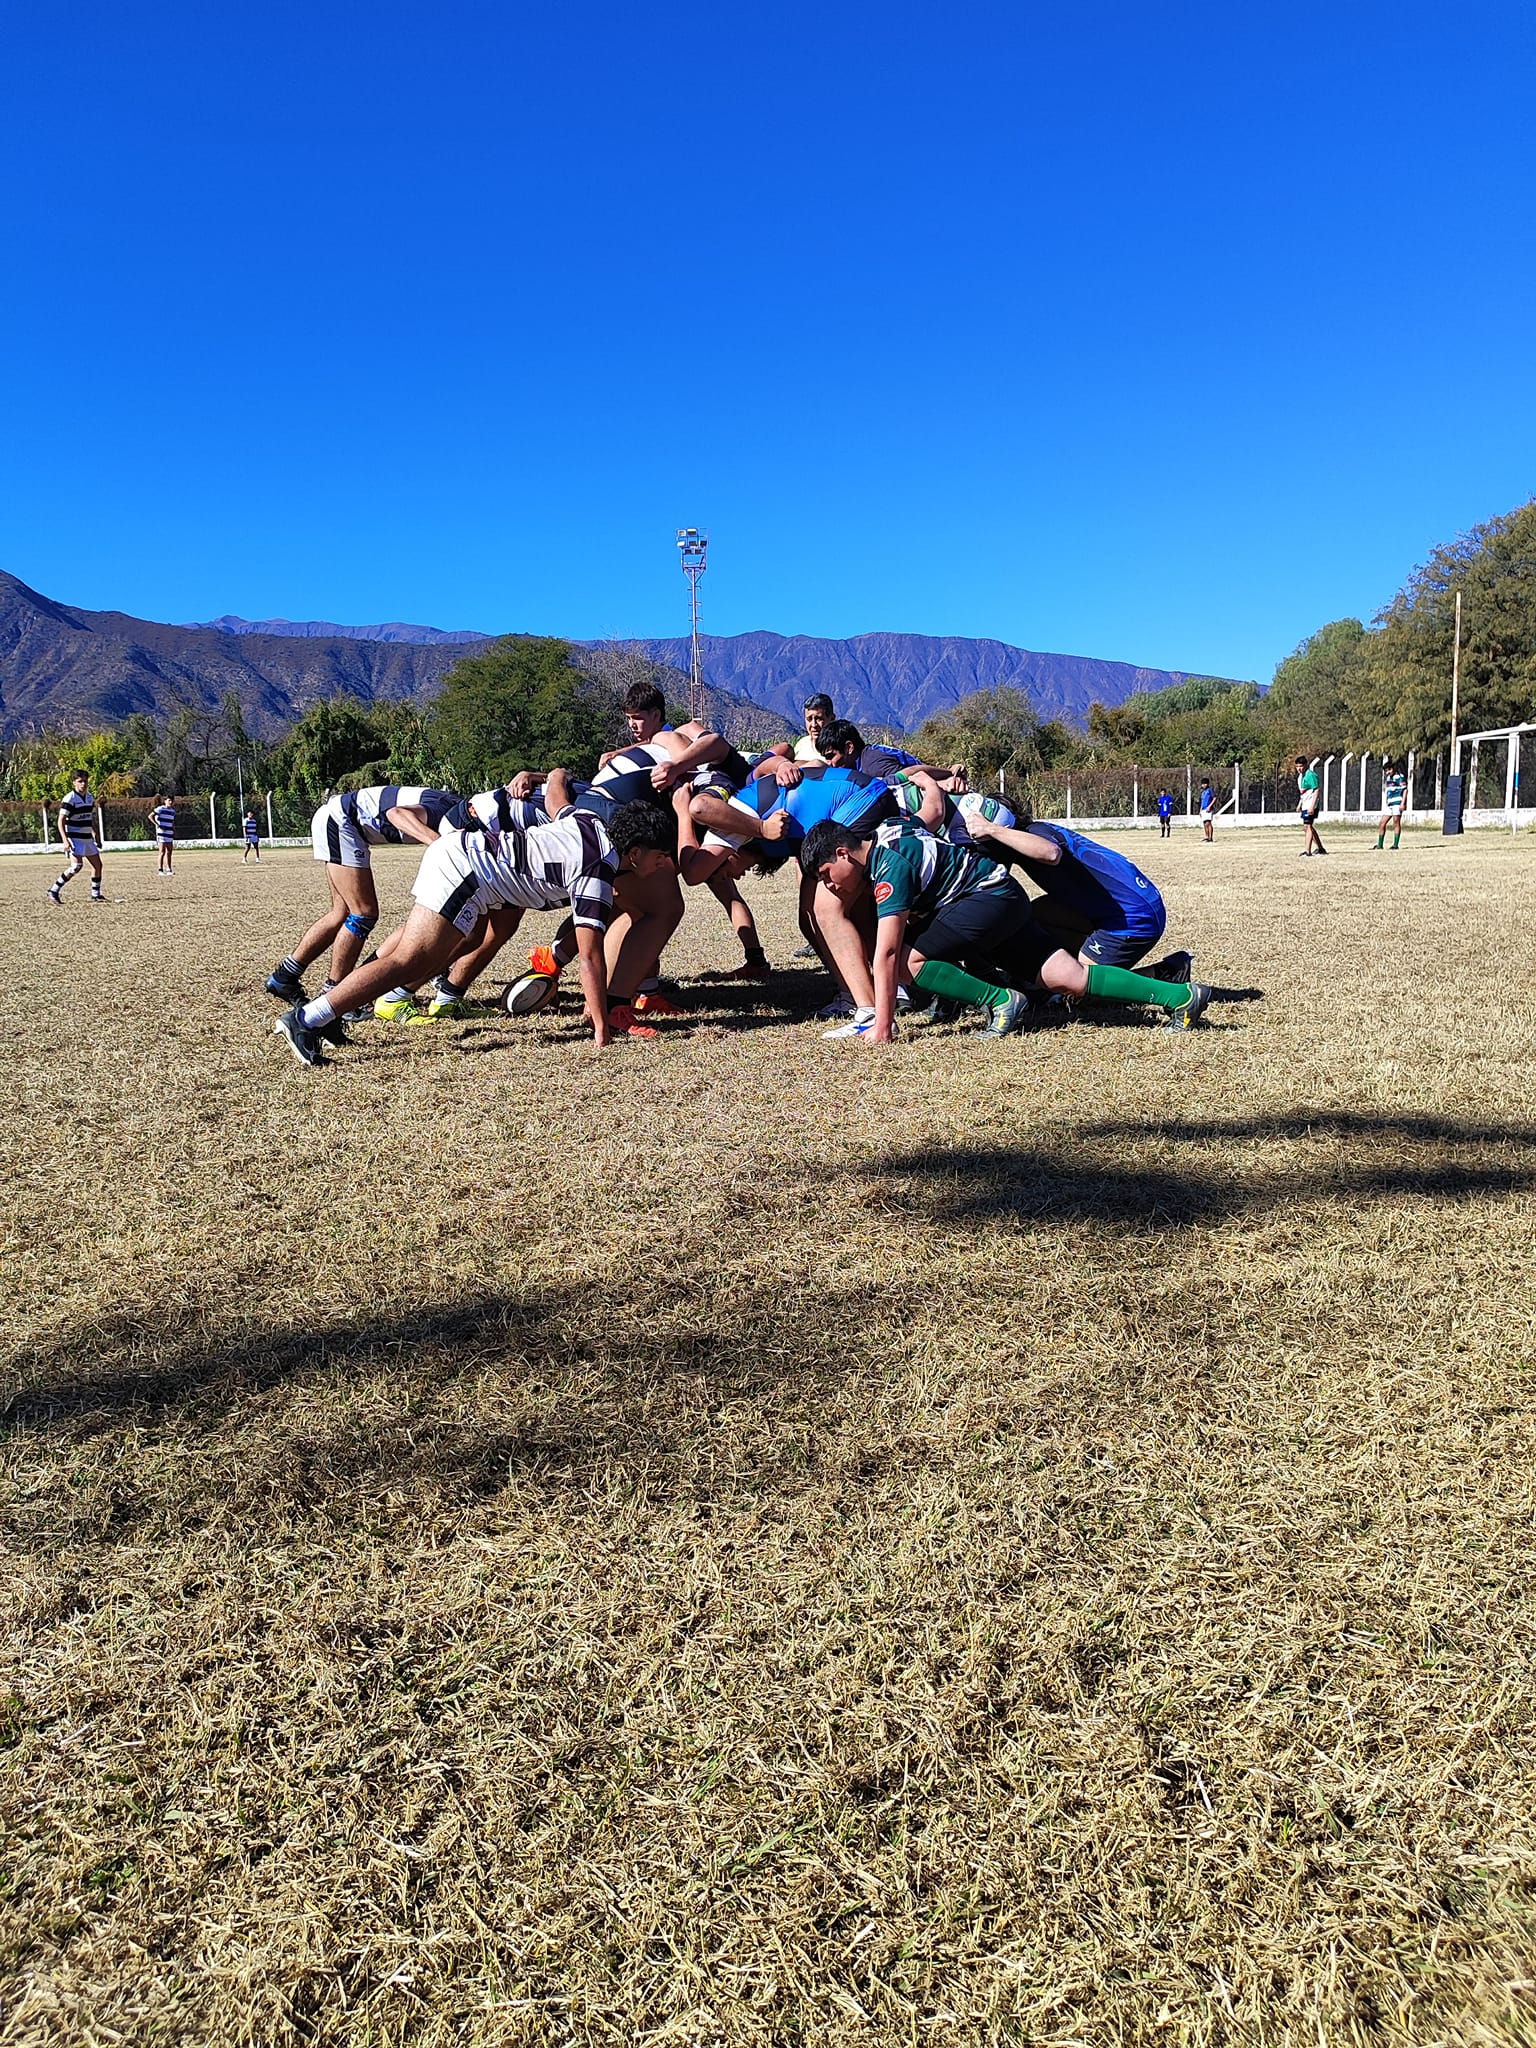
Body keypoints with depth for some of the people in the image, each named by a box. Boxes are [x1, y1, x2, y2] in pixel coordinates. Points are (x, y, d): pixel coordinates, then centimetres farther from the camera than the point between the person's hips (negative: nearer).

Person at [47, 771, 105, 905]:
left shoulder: (90, 798, 11)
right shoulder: (69, 798, -12)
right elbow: (61, 821, -15)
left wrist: (96, 837, 23)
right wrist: (65, 840, -24)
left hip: (87, 838, 8)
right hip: (74, 838, -8)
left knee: (97, 865, 9)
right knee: (77, 865, -20)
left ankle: (96, 895, 21)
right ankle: (54, 892, -13)